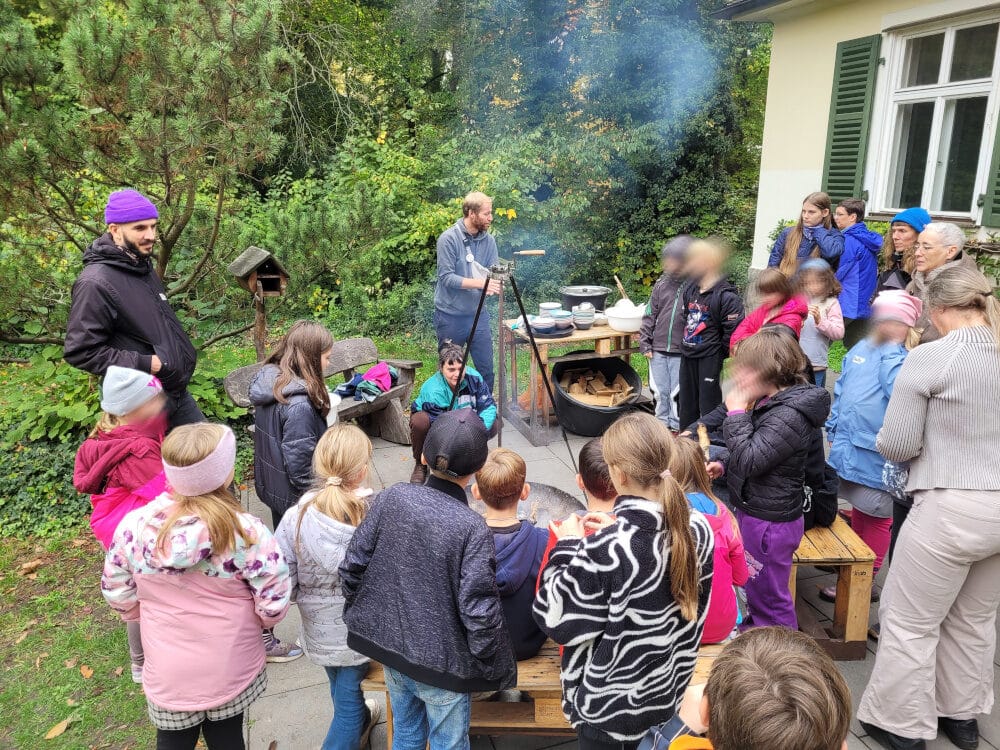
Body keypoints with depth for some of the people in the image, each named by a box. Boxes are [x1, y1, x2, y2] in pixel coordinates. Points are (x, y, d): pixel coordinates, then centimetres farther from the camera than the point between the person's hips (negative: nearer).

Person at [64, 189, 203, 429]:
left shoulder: (142, 266, 7)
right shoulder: (96, 283, -21)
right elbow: (80, 351, -22)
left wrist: (182, 353, 12)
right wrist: (144, 364, -24)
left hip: (177, 391, 9)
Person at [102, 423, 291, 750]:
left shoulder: (134, 525, -18)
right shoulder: (245, 531, -27)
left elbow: (116, 591, -3)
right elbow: (274, 602, -20)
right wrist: (263, 620, 4)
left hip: (167, 673, 2)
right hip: (232, 669, -2)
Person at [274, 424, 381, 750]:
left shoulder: (295, 518, -23)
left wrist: (311, 591, 4)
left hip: (320, 630, 3)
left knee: (343, 688, 32)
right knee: (348, 700, 21)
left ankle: (359, 722, 60)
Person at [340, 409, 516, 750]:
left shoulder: (391, 497, -12)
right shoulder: (472, 528, -25)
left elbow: (352, 565, -6)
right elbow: (479, 611, -23)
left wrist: (359, 614, 11)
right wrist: (494, 667, -7)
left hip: (390, 645, 5)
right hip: (442, 661, -4)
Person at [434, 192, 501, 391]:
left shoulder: (488, 240, 2)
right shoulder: (448, 238, -13)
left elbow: (494, 273, 2)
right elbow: (446, 277, -18)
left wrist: (494, 285, -21)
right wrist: (480, 282, -27)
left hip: (479, 314, 5)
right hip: (451, 316, -4)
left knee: (486, 369, 7)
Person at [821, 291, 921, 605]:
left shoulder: (908, 360, -14)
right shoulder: (860, 349, 8)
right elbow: (841, 391, 16)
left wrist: (892, 350, -27)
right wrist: (834, 429, 16)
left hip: (878, 455, -7)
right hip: (851, 446, 7)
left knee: (876, 517, 6)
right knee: (858, 508, 22)